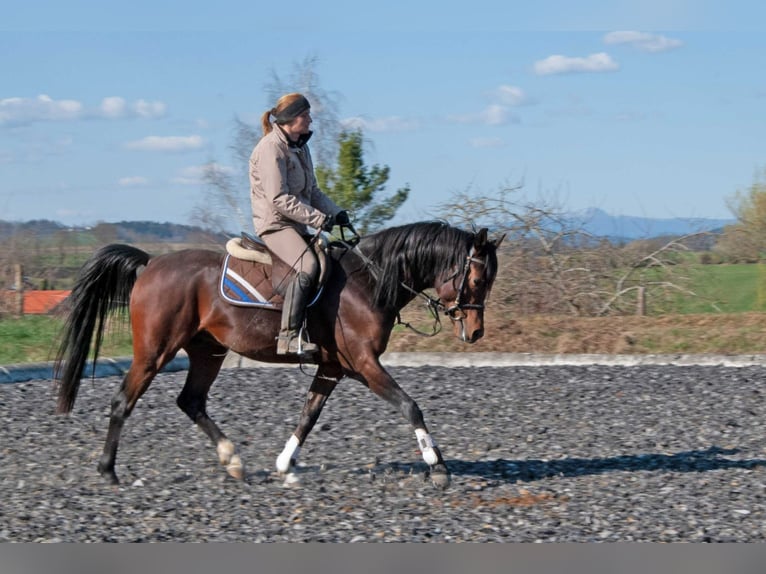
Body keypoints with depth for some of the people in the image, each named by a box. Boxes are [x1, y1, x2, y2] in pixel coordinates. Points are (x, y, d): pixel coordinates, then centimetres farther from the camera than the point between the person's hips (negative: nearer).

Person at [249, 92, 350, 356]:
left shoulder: (300, 147, 17)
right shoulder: (271, 148, -13)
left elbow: (313, 192, 22)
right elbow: (279, 199, -19)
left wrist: (336, 213, 4)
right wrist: (319, 219, -20)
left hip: (297, 226, 10)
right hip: (275, 224, -10)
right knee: (308, 266, -32)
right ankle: (289, 336, -37)